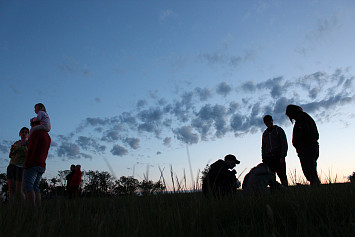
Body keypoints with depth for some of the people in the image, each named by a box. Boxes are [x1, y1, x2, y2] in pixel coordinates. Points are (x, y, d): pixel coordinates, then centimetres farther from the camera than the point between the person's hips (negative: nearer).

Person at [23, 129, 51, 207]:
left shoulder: (36, 133, -6)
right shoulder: (48, 137, 21)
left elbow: (31, 149, -15)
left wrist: (26, 163, -13)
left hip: (33, 165, -8)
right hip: (42, 165, 8)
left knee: (28, 186, -10)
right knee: (35, 187, 7)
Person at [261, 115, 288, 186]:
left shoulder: (279, 130, 7)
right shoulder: (265, 133, 20)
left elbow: (284, 144, 0)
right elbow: (263, 147, 20)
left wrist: (282, 157, -11)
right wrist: (263, 159, 9)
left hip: (278, 157, -3)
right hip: (268, 158, 4)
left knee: (282, 175, -8)